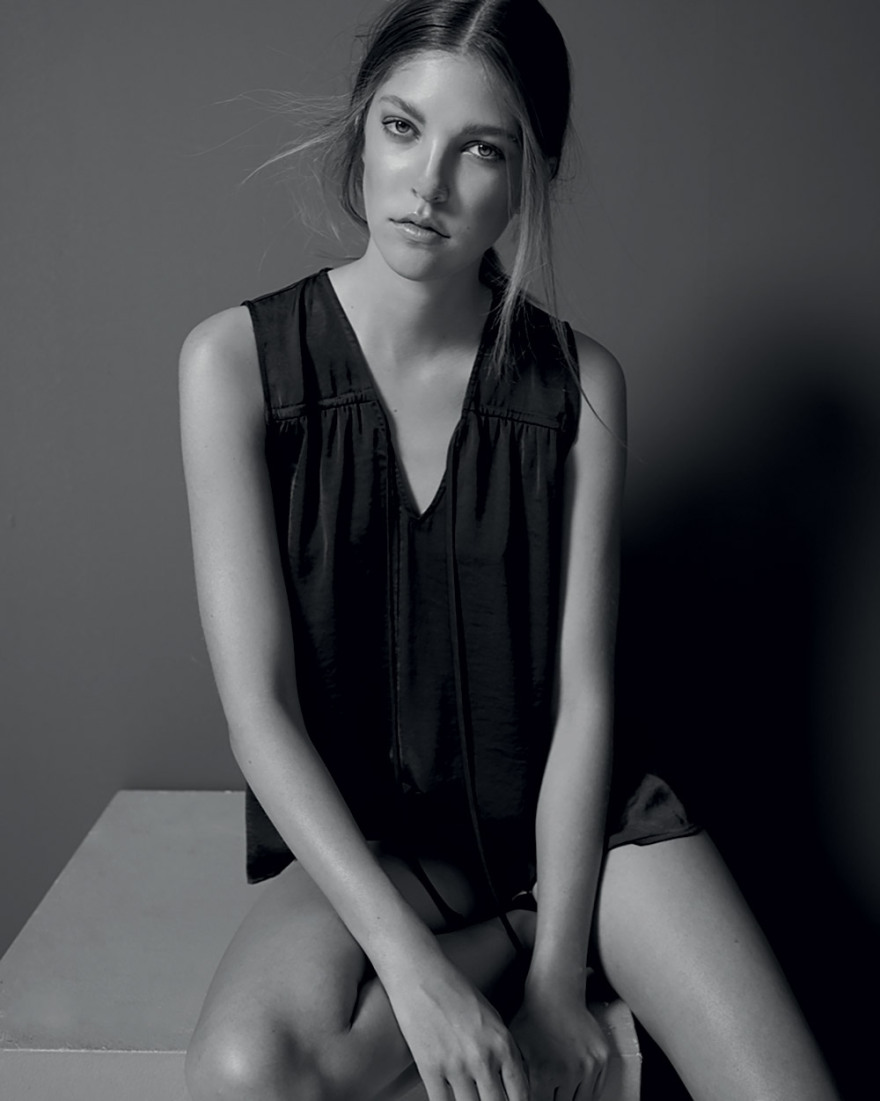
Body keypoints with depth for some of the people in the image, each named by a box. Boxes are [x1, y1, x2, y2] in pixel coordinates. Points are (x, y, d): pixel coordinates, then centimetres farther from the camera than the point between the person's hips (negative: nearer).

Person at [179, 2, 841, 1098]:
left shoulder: (580, 382, -5)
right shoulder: (236, 360, -11)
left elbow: (583, 692, -7)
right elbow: (258, 706, -15)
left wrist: (557, 978, -13)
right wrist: (413, 967, -21)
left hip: (567, 801, 0)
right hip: (366, 828, 1)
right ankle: (503, 931, -5)